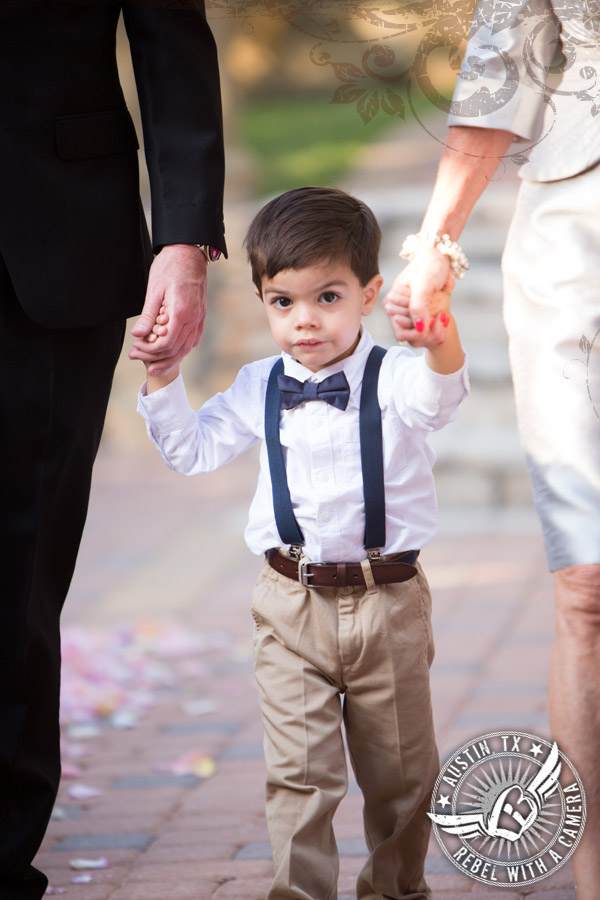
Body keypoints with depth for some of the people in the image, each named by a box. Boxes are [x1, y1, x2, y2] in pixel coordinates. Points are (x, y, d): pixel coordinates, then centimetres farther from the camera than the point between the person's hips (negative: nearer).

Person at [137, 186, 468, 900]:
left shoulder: (392, 377, -9)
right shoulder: (258, 390, 3)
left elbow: (435, 396, -32)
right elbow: (192, 450, 13)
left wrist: (441, 336, -54)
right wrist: (164, 378, -2)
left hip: (387, 601, -1)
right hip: (293, 604, 2)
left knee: (400, 766, 12)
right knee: (299, 771, -2)